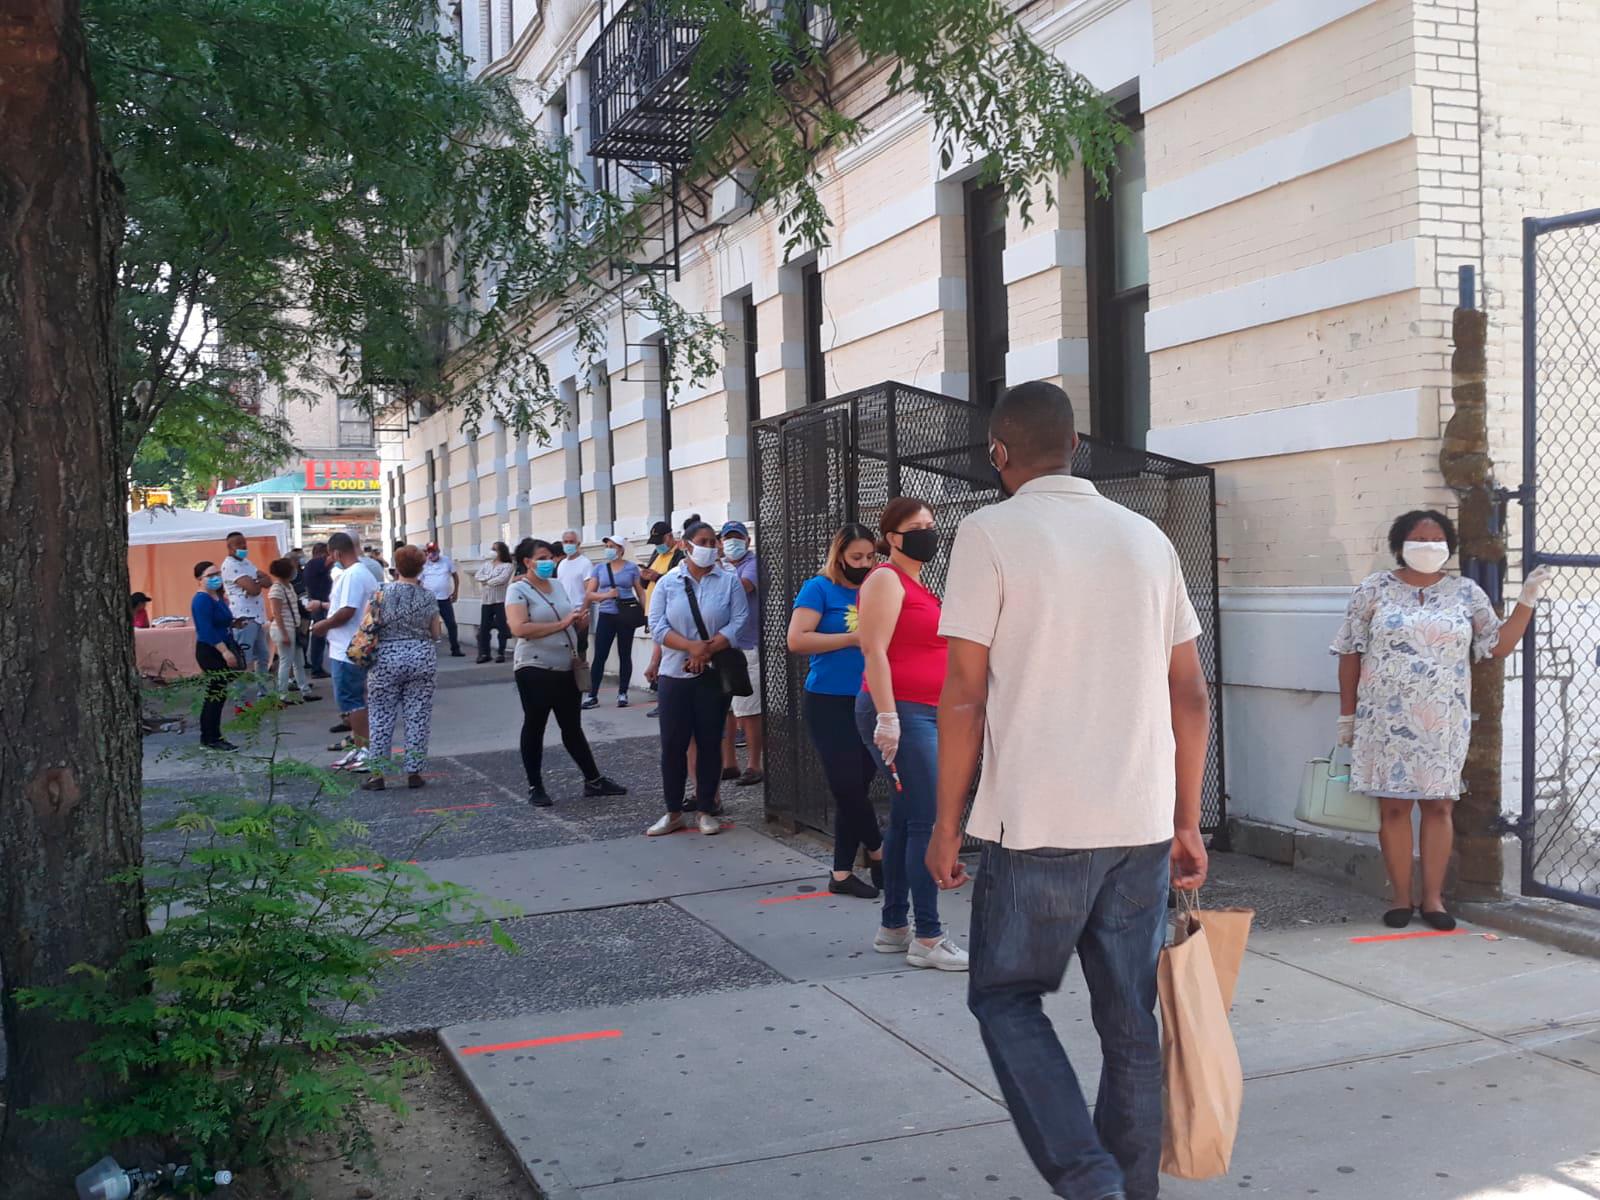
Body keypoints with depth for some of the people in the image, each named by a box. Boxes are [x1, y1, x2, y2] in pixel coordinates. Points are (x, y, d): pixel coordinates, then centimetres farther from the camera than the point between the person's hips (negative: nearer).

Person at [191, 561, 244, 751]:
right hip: (211, 652, -10)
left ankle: (211, 737, 19)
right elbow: (206, 630, -24)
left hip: (220, 651, 10)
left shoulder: (217, 597, 14)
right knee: (216, 695, -8)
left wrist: (233, 623, 9)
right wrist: (224, 651, -27)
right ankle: (211, 738, -2)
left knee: (217, 695, 12)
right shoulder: (202, 600, -16)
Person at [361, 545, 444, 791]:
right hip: (422, 658, 2)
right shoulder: (428, 597, 1)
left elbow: (371, 626, -6)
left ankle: (377, 774, 7)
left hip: (386, 659, -1)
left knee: (381, 718, 6)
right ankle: (414, 772, 8)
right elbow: (436, 634, 7)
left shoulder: (383, 592, -6)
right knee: (418, 719, 6)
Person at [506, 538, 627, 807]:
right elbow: (519, 628, -24)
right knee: (535, 727, 5)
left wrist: (579, 619, -1)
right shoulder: (518, 590, -10)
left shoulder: (558, 585, 11)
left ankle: (593, 780, 20)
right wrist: (562, 623, -22)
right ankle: (535, 787, 14)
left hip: (566, 668, 6)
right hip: (535, 669, -6)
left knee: (572, 727, 14)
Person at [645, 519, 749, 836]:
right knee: (673, 744, 0)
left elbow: (738, 622, -6)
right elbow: (657, 626, -5)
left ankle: (706, 811, 14)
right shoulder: (667, 583, 5)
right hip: (675, 674, 1)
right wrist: (693, 647, -19)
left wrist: (708, 651, -17)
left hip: (714, 675, 0)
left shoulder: (729, 581, 3)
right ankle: (673, 812, 11)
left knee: (709, 744, 4)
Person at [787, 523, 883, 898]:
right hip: (829, 703, -6)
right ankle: (878, 852, 17)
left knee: (855, 789, 7)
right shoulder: (819, 589, -5)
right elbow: (796, 640, -16)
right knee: (848, 786, -6)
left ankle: (842, 874, 16)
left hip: (867, 703, 6)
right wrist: (852, 638, -18)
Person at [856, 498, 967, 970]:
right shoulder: (887, 580, -9)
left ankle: (893, 927, 18)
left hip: (925, 714, 10)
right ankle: (928, 939, -6)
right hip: (901, 715, -10)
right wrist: (887, 718, -22)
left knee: (905, 820, 12)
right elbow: (875, 651, -16)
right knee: (929, 821, -10)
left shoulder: (917, 585, 20)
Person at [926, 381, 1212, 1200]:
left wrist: (948, 822, -1)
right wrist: (1187, 822, 17)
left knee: (1006, 1000, 11)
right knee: (1131, 1018, 14)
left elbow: (965, 694, -9)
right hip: (1143, 825, 5)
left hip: (1038, 824, -5)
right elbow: (1190, 695, 10)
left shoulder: (990, 533, -5)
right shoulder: (1147, 538, 10)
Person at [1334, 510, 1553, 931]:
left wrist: (1526, 602, -5)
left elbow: (1499, 645, 6)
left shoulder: (1466, 593, 7)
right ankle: (1400, 898, 11)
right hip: (1386, 721, -1)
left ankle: (1433, 898, 14)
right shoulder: (1374, 590, 2)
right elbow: (1350, 653, 3)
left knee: (1438, 805, 4)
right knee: (1393, 806, 2)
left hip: (1444, 722, 1)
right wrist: (1347, 714, 2)